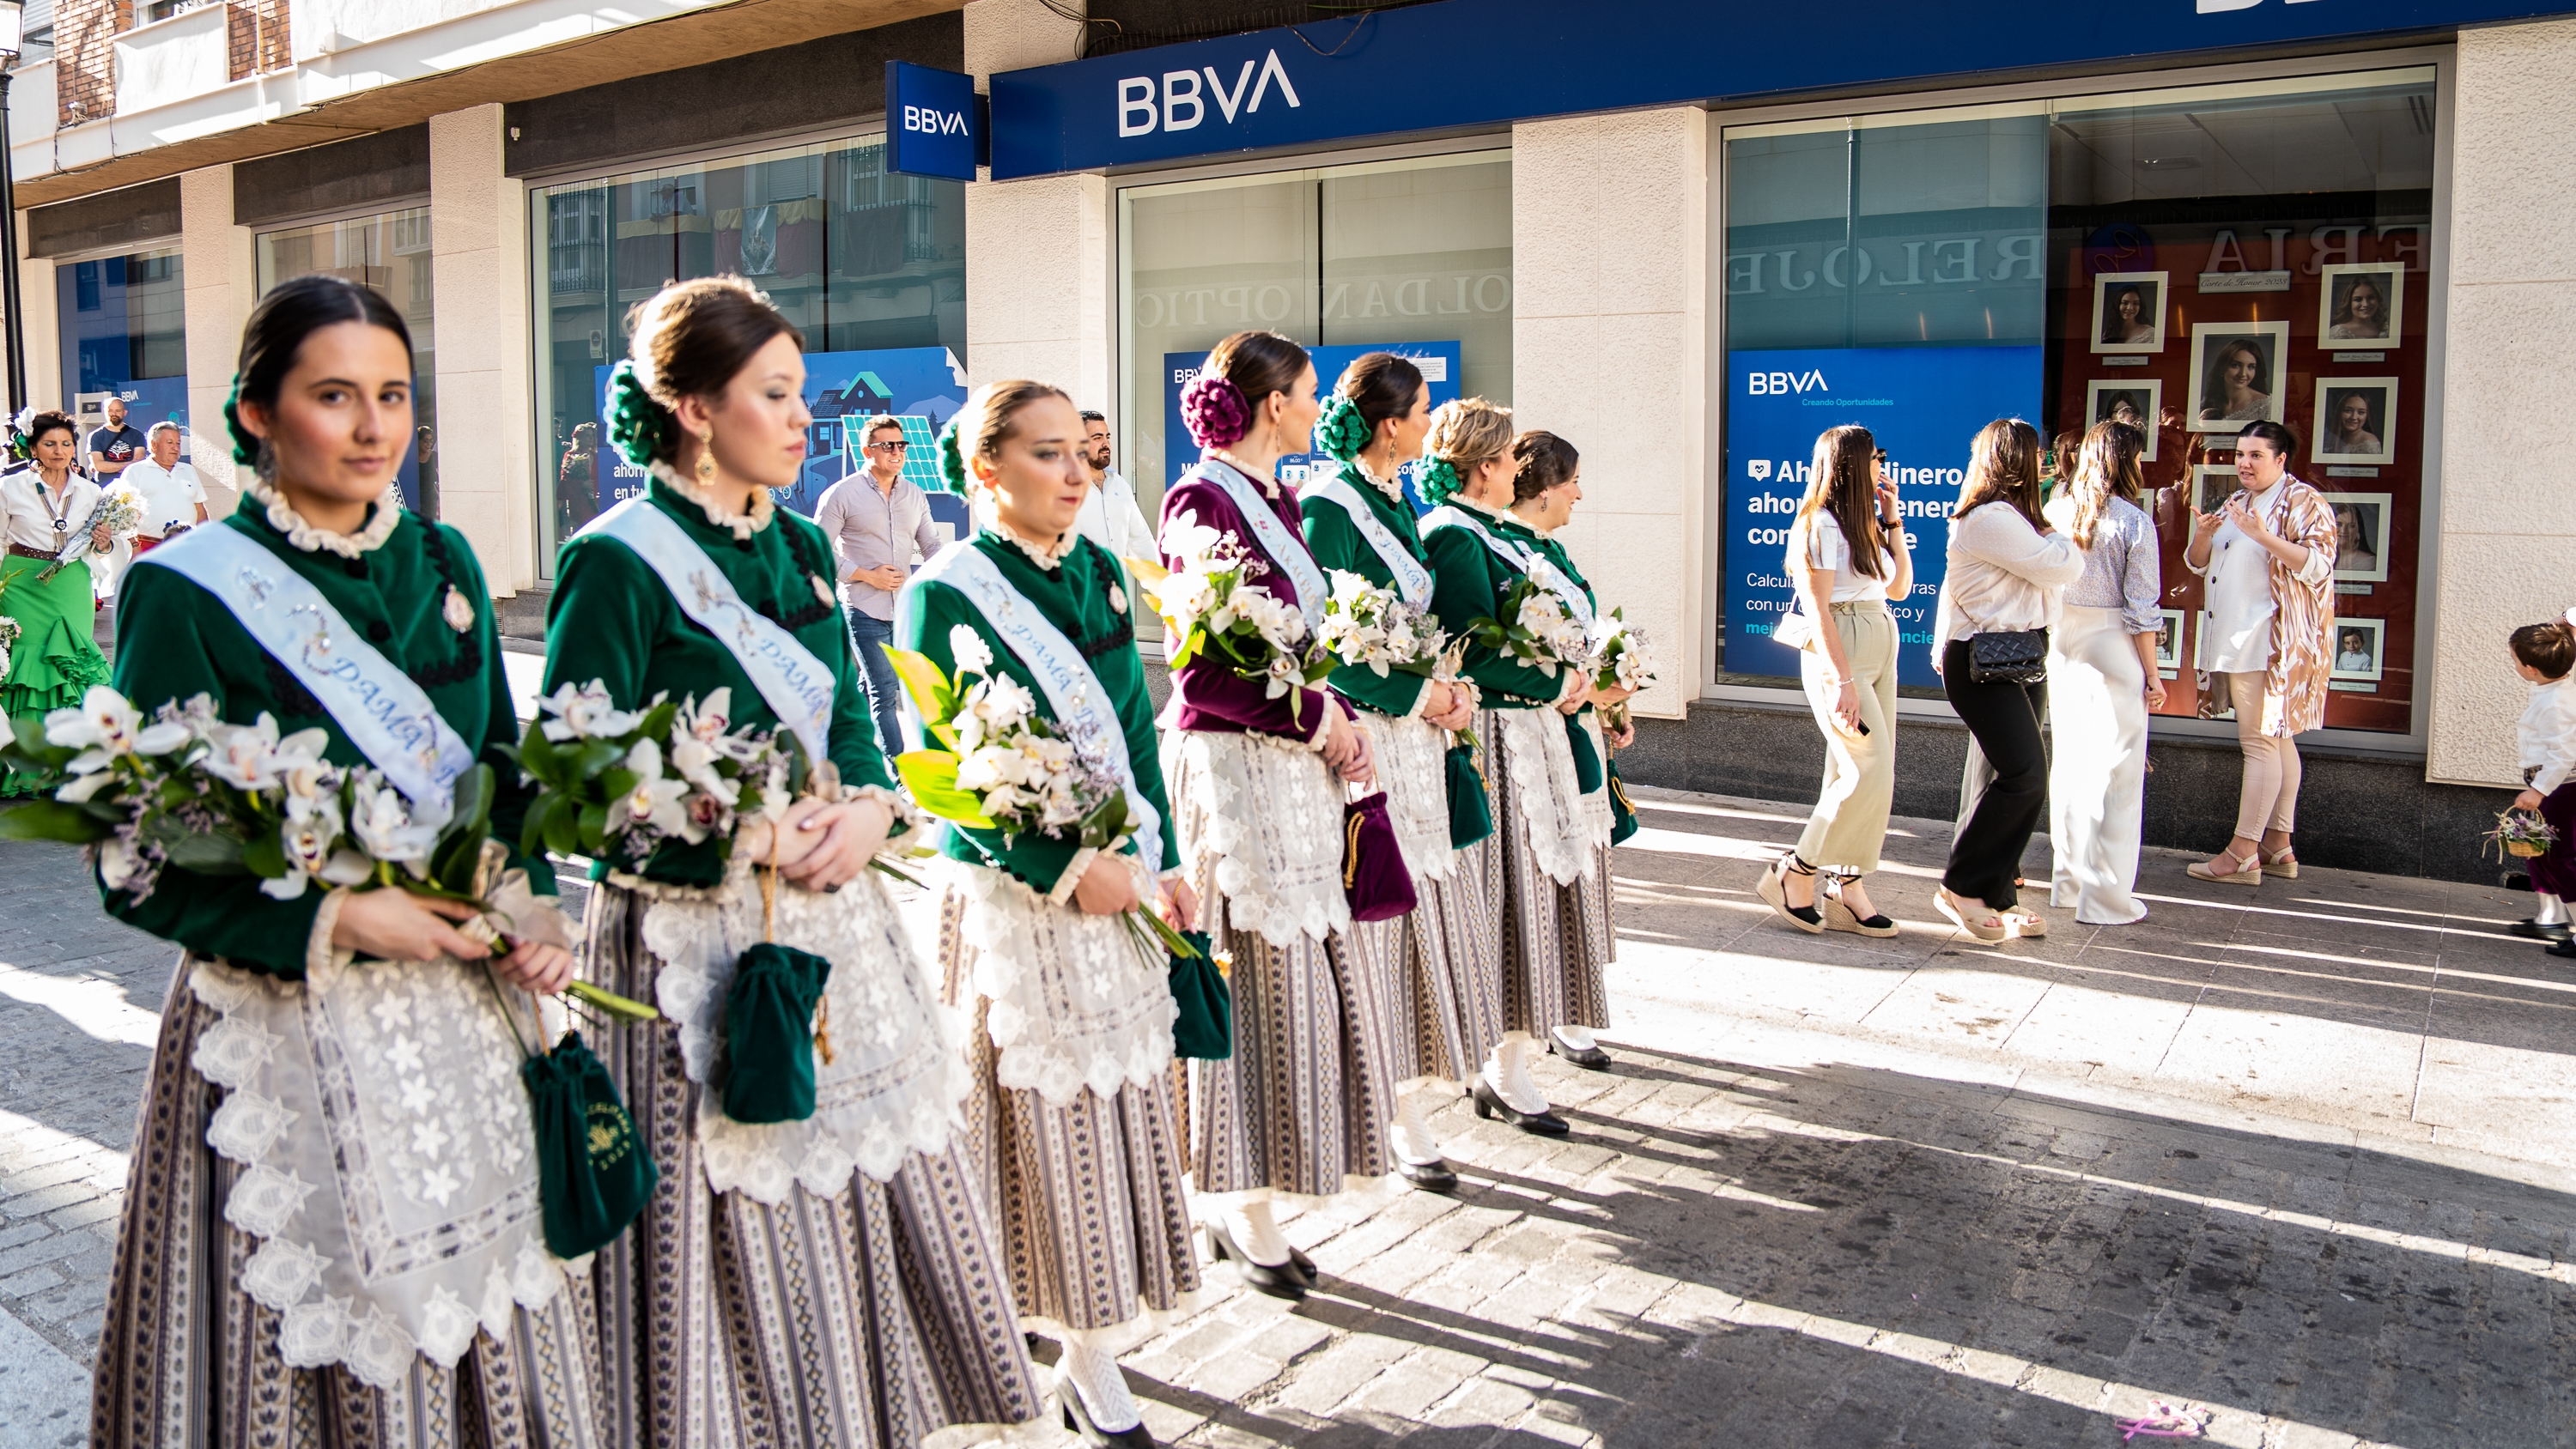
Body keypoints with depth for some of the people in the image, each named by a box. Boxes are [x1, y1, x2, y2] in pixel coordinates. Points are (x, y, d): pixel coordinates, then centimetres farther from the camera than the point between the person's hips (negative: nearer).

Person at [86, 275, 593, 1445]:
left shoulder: (444, 563, 6)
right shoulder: (184, 591, -10)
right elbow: (139, 868, -9)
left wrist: (531, 904, -2)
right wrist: (332, 921, -18)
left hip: (462, 1011, 5)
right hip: (288, 1026, -4)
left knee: (491, 1322, 14)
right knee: (308, 1339, 8)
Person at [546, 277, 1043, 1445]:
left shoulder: (798, 547, 11)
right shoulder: (619, 562, -11)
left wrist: (866, 809, -7)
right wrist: (748, 834, -19)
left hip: (833, 929, 7)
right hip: (698, 949, -7)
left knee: (880, 1204, 14)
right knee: (736, 1253, 3)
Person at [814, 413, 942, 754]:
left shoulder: (914, 495, 11)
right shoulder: (842, 494, -4)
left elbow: (932, 545, 16)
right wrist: (867, 575, -12)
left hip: (906, 609, 5)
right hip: (864, 610, -5)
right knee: (885, 693, -7)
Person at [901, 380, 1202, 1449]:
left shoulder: (1100, 574, 9)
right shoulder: (942, 595, -10)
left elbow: (1136, 731, 10)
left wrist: (1163, 863, 1)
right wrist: (1069, 867, -19)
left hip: (1122, 888, 6)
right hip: (1013, 903, -6)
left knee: (1123, 1112, 9)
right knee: (1038, 1128, 3)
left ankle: (1092, 1355, 23)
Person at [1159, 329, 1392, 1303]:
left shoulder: (1277, 500, 14)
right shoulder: (1202, 501, -13)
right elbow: (1200, 673, -17)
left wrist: (1339, 723, 2)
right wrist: (1318, 718, -11)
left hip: (1299, 767, 9)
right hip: (1233, 769, -9)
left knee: (1313, 974, 11)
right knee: (1257, 985, 0)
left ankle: (1236, 1195, 26)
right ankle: (1242, 1212, 17)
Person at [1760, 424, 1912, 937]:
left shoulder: (1864, 524, 16)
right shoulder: (1821, 523, -10)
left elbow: (1900, 587, 20)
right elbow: (1817, 607, -15)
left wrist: (1892, 519, 14)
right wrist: (1842, 679, -21)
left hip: (1881, 647, 9)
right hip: (1838, 652, -9)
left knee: (1865, 773, 6)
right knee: (1870, 770, -13)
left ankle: (1847, 890, 11)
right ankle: (1795, 873, -1)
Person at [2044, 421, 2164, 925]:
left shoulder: (2055, 512, 1)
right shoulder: (2135, 522, -11)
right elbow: (2142, 609, -10)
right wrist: (2152, 674, -2)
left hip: (2061, 644, 5)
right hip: (2113, 649, -5)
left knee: (2068, 763, 16)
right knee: (2116, 773, 2)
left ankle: (2068, 882, 25)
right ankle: (2106, 897, 5)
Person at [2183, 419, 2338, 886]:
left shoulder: (2303, 501, -6)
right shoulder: (2235, 503, 18)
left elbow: (2318, 564, -18)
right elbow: (2198, 564, 18)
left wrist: (2263, 536, -29)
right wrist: (2202, 536, -3)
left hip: (2270, 642, -8)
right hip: (2235, 640, 8)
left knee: (2260, 741, -9)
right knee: (2275, 740, 13)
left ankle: (2242, 855, -10)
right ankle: (2278, 847, 16)